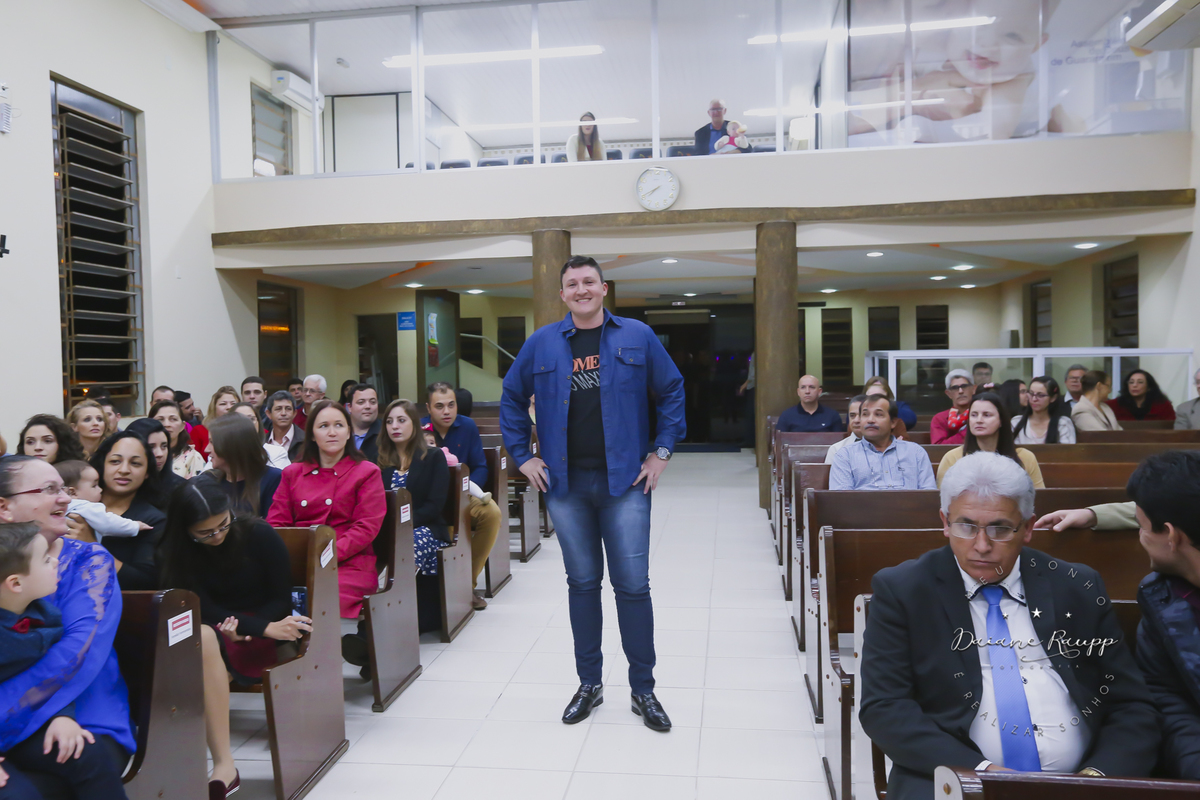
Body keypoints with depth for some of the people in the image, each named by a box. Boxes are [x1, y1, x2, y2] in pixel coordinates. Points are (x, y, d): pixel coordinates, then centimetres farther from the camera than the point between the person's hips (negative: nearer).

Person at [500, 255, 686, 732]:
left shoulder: (638, 338, 3)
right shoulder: (542, 344, 6)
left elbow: (672, 392, 7)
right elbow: (511, 398, 14)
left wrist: (662, 452, 1)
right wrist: (522, 456, 7)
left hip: (625, 480, -1)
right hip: (566, 482, 2)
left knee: (632, 585, 1)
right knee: (582, 582, 11)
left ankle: (643, 689, 16)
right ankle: (589, 683, 26)